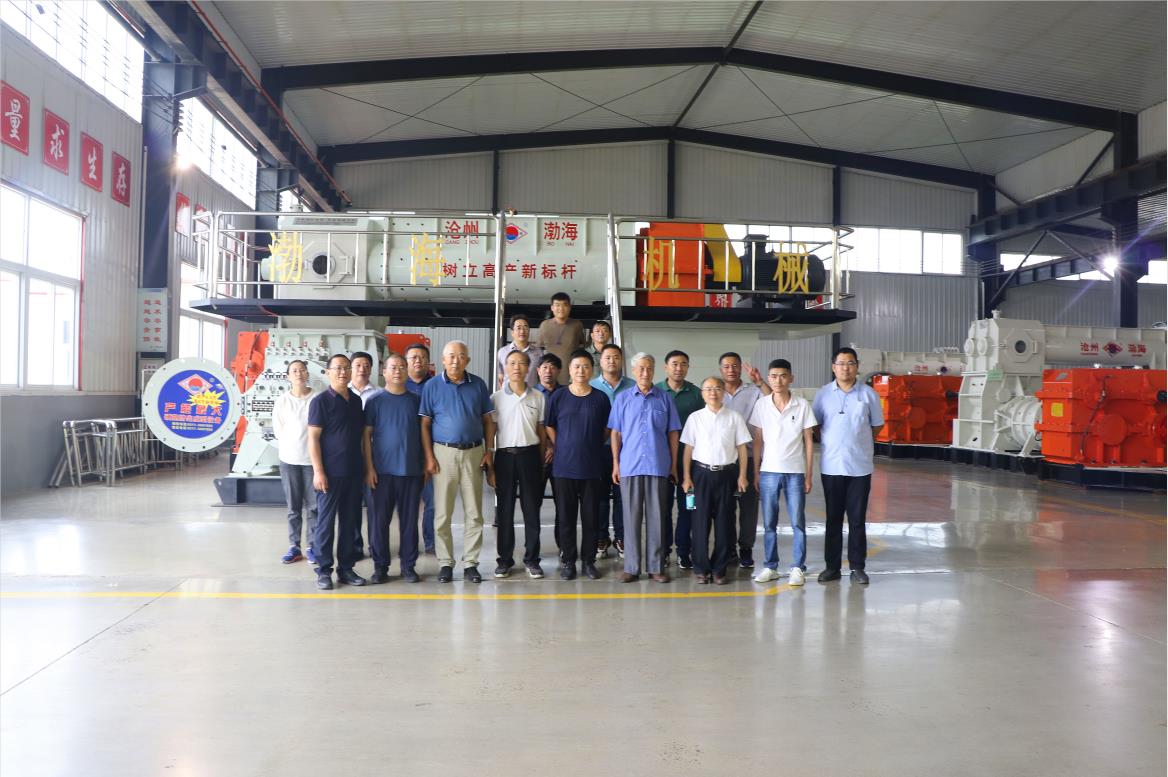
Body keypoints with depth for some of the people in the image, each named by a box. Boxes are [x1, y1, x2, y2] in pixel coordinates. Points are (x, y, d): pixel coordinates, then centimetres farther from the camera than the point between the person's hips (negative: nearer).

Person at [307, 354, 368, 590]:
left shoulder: (356, 400, 11)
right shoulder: (321, 401, -6)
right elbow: (313, 438, -9)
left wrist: (366, 466, 12)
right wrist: (318, 471, -15)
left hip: (354, 471, 6)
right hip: (330, 472, -5)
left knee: (350, 521, 10)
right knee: (326, 522, 1)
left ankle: (346, 568, 19)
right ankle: (324, 571, 10)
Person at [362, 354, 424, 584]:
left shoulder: (416, 400, 8)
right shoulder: (375, 401, 2)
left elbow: (424, 433, 12)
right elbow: (367, 435, 1)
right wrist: (369, 468, -6)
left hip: (412, 470, 2)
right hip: (383, 470, -1)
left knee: (409, 519, 6)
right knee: (379, 520, 2)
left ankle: (408, 565, 15)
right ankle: (380, 566, 13)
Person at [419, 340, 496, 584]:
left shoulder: (478, 385, 5)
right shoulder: (432, 386, 0)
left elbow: (488, 420, 8)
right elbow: (424, 424, 0)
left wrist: (488, 452, 1)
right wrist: (429, 456, -7)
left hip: (474, 452, 2)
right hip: (444, 453, -1)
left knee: (474, 512, 5)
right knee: (442, 513, 3)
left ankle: (470, 563, 14)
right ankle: (445, 563, 14)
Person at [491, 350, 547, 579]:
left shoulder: (538, 397, 7)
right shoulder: (496, 398, 4)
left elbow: (541, 431, 10)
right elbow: (490, 431, 5)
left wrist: (542, 461, 5)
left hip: (530, 455, 1)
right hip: (504, 455, 0)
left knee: (532, 508, 4)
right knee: (504, 509, 4)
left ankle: (531, 559, 13)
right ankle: (505, 559, 14)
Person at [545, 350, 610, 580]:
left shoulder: (601, 398, 2)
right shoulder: (558, 397, 2)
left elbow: (607, 429, 11)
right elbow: (549, 427, 7)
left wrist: (593, 448, 5)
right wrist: (558, 449, 1)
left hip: (592, 467, 0)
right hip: (563, 466, 0)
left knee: (591, 516, 6)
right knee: (565, 516, 6)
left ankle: (589, 561, 18)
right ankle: (568, 560, 17)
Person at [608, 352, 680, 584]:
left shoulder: (664, 399, 6)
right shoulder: (623, 399, 7)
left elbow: (673, 434, 7)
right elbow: (616, 433, 7)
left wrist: (674, 465, 4)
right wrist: (615, 464, 1)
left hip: (658, 467, 0)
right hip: (630, 467, 0)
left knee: (656, 517, 4)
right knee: (631, 517, 4)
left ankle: (656, 566, 12)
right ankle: (631, 567, 11)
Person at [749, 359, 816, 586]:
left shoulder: (802, 405, -2)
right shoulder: (761, 405, 1)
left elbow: (808, 442, 2)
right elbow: (758, 441, 5)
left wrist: (808, 475, 0)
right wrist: (755, 473, 2)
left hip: (795, 472, -1)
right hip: (768, 471, 1)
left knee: (798, 522, 3)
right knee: (769, 523, 7)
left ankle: (798, 568, 13)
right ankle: (771, 567, 18)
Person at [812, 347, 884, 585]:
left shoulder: (868, 394, 0)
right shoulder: (823, 394, 2)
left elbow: (877, 425, 11)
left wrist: (859, 442, 7)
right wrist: (830, 443, 5)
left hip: (860, 466, 0)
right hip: (831, 466, 1)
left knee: (857, 518, 5)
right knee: (833, 518, 7)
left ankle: (857, 567, 14)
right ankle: (832, 566, 15)